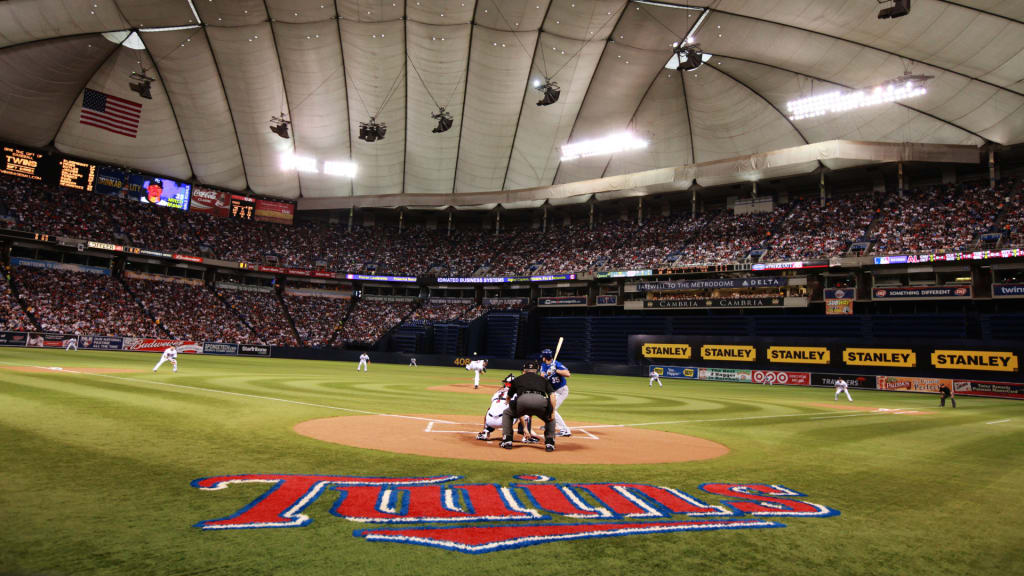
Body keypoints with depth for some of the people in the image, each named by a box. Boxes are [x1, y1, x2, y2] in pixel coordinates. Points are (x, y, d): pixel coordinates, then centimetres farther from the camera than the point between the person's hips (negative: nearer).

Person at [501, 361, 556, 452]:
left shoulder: (518, 379, 34)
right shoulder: (544, 379, 32)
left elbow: (509, 396, 47)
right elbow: (552, 395, 15)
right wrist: (552, 413, 13)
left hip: (523, 400, -1)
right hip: (541, 401, 1)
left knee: (507, 414, 30)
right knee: (550, 418, 33)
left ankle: (507, 441, 19)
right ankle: (549, 442, 16)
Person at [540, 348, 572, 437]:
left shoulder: (557, 364, -21)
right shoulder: (544, 365, 1)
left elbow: (568, 374, -34)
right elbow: (542, 376, -16)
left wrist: (556, 370, -37)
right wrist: (548, 373, -36)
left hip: (562, 390, -9)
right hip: (554, 391, 9)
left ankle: (565, 430, -17)